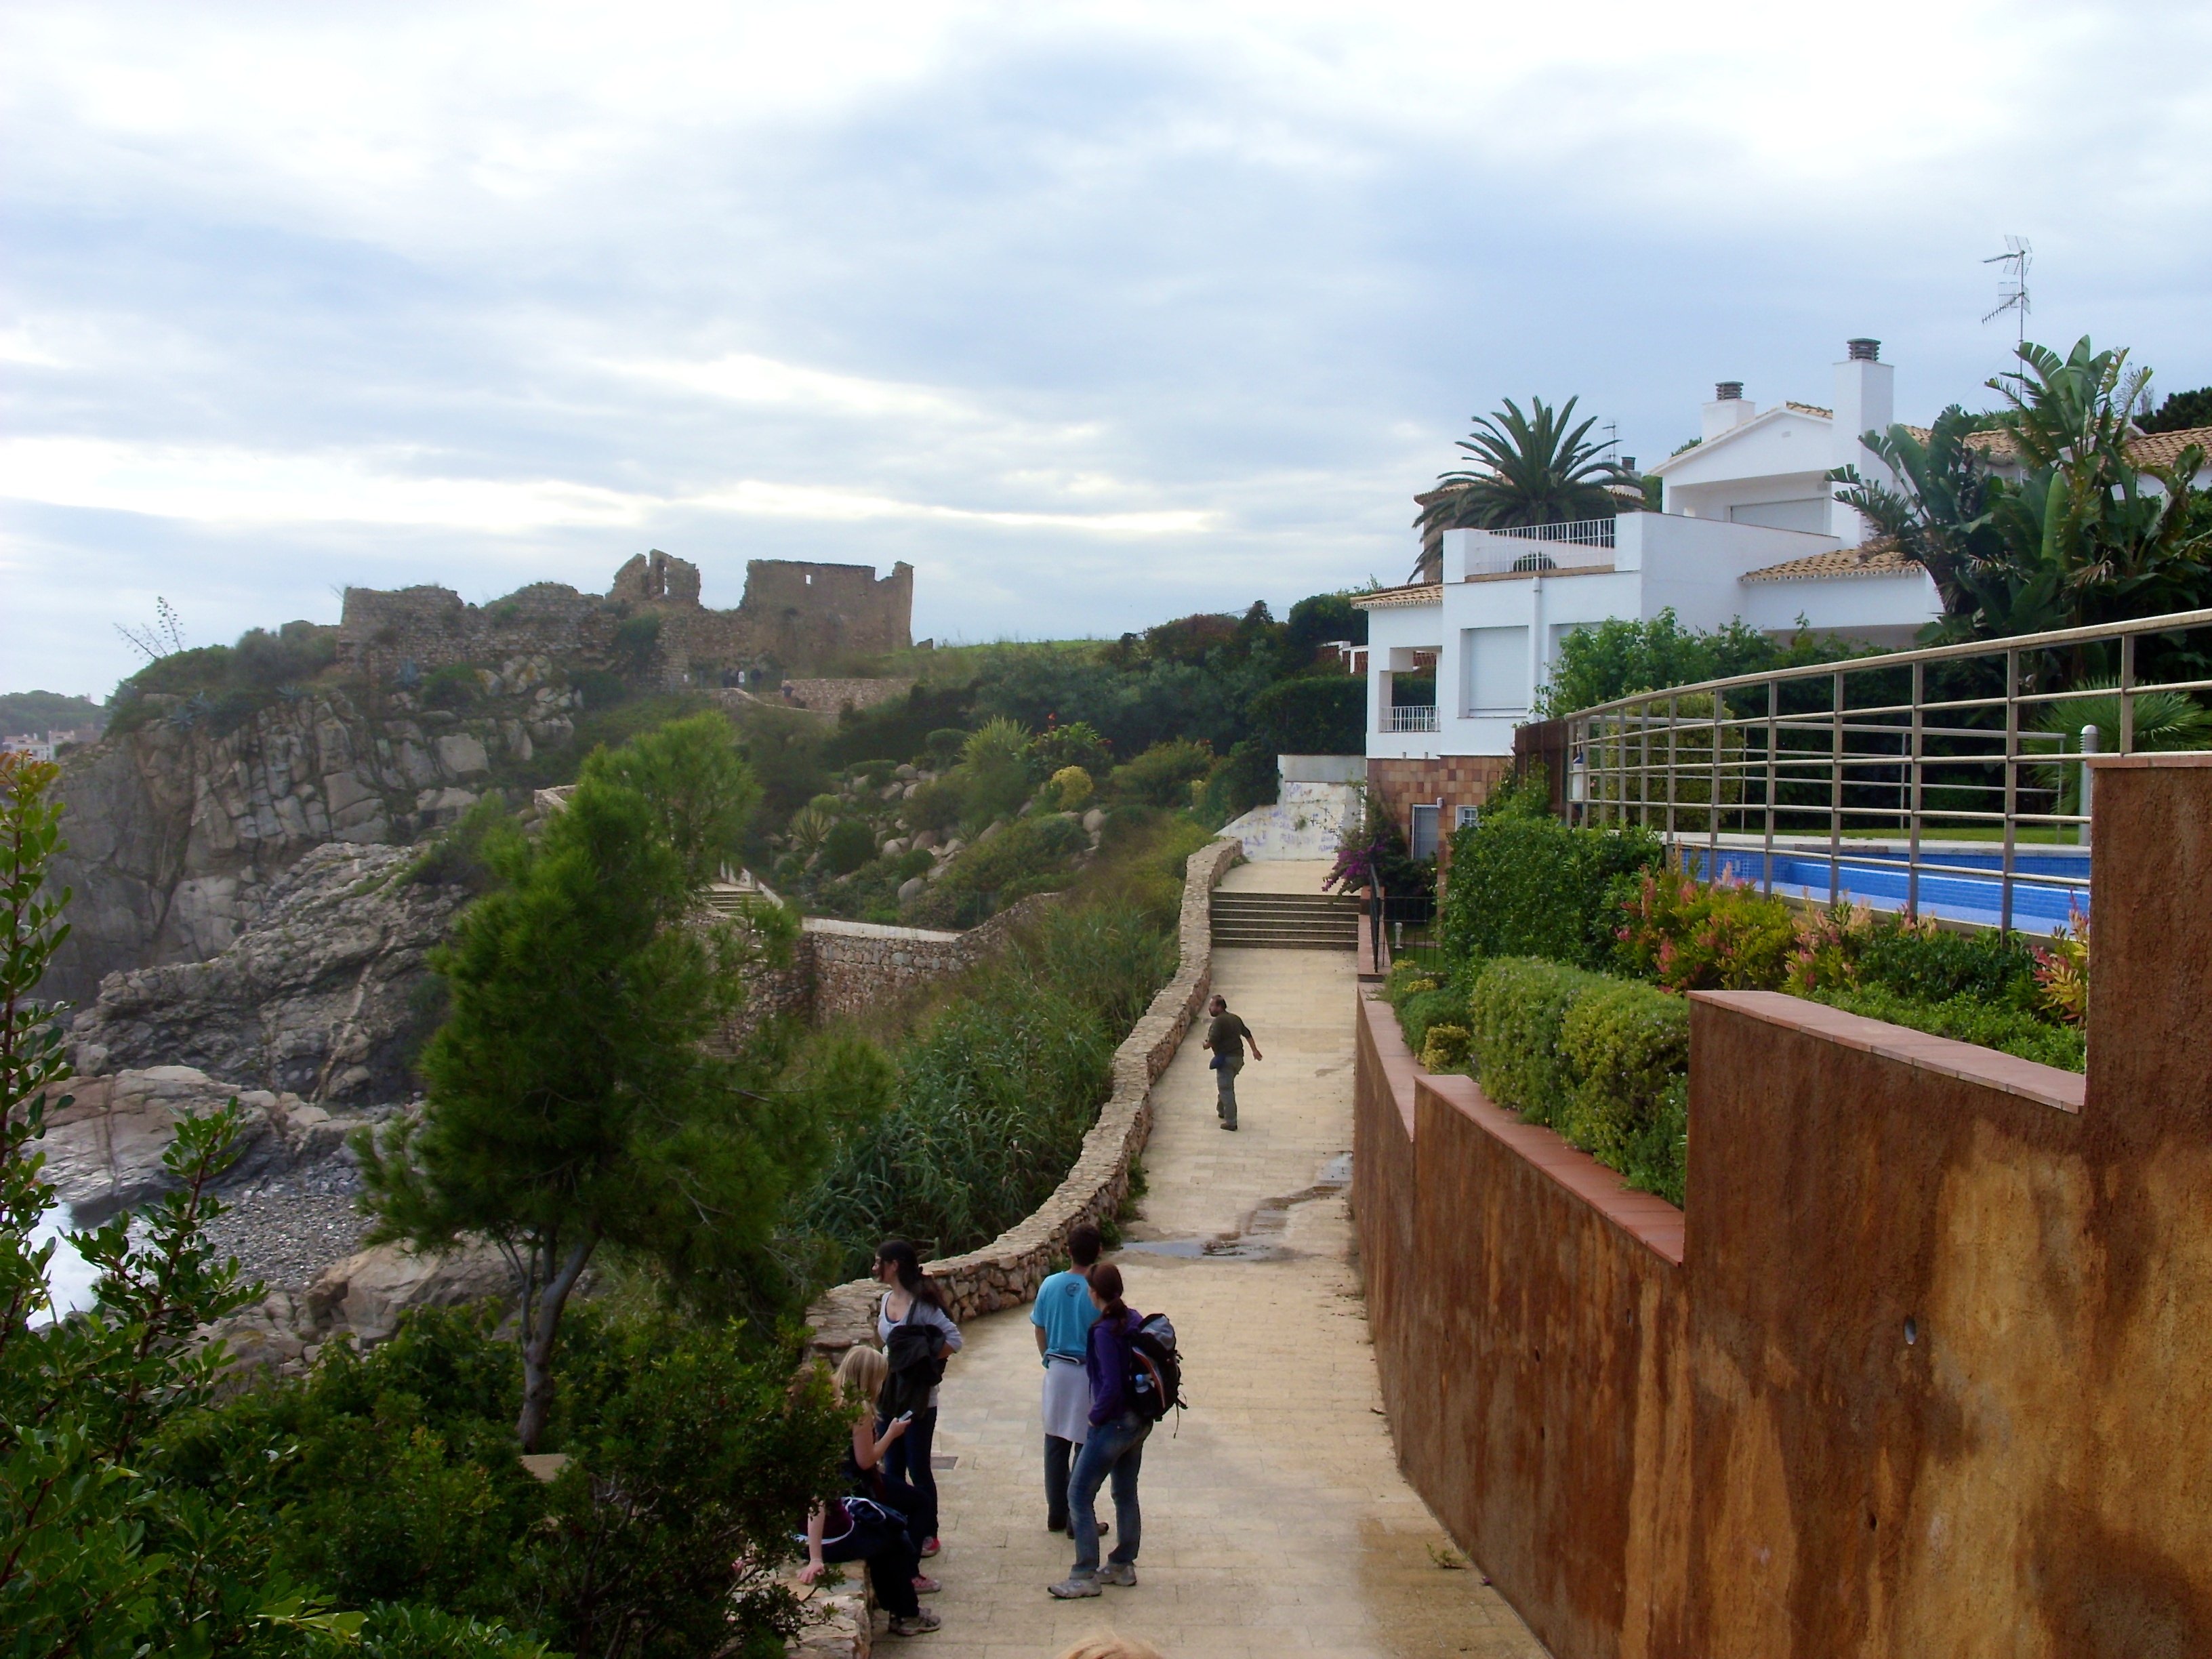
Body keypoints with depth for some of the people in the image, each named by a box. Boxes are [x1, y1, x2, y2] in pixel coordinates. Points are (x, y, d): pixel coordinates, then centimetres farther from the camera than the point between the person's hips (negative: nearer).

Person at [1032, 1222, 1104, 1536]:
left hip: (1057, 1372, 4)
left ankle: (1056, 1514, 22)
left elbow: (1040, 1330, 4)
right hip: (1090, 1373, -4)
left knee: (1056, 1445, 14)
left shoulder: (1050, 1286, -4)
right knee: (1086, 1448, 5)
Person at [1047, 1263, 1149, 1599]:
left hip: (1114, 1423, -9)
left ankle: (1084, 1577, 0)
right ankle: (1123, 1565, 27)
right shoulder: (1136, 1321, 3)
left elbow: (1111, 1385, -23)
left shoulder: (1105, 1331, -20)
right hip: (1140, 1420, 9)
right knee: (1126, 1494, 18)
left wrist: (1096, 1417, -10)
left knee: (1080, 1495, -1)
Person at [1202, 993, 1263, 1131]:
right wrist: (1255, 1050, 20)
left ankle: (1230, 1122, -8)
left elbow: (1212, 1041, -22)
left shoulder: (1219, 1021, -15)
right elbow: (1247, 1034, 16)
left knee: (1226, 1089, -6)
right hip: (1238, 1057, 9)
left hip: (1226, 1059, -9)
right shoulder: (1235, 1019, 13)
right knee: (1226, 1086, 27)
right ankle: (1222, 1111, 42)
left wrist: (1206, 1045, -1)